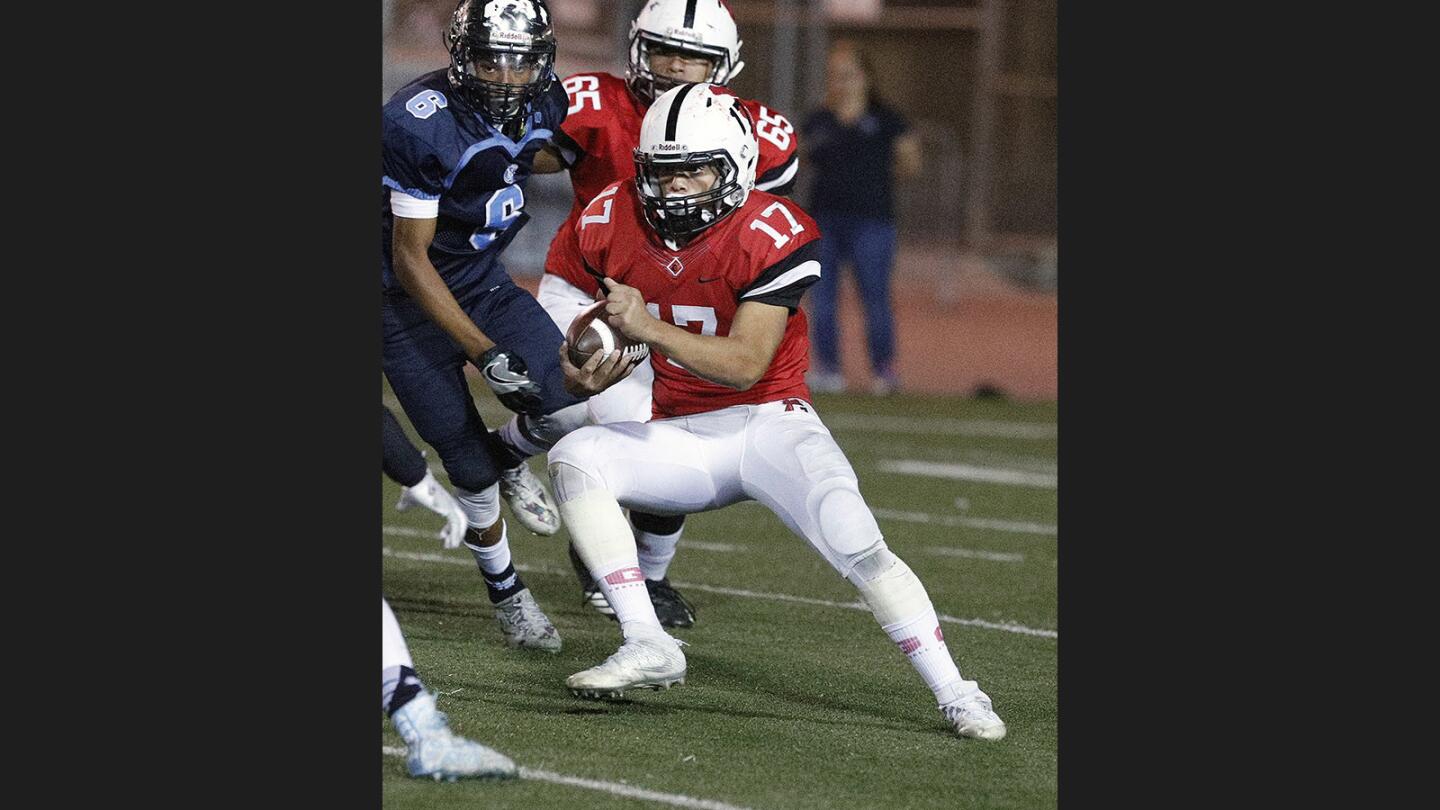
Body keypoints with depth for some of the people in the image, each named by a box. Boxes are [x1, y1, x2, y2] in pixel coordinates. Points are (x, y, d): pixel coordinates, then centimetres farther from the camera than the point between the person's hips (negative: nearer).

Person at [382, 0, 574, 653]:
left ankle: (507, 454, 18)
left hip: (484, 281, 5)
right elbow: (410, 261, -24)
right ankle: (506, 593, 22)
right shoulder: (420, 125, -29)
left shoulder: (543, 104, -9)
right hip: (410, 302, -5)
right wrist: (485, 354, -27)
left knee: (566, 401, -17)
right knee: (470, 467, -3)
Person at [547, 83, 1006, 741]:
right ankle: (647, 647, -24)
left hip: (769, 422, -4)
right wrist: (589, 372, -7)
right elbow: (613, 323, 15)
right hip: (680, 436, 4)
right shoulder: (614, 224, -4)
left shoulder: (770, 235, -19)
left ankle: (956, 696, -10)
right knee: (573, 459, -22)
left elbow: (746, 365, -24)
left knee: (858, 548, -23)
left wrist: (646, 327, -34)